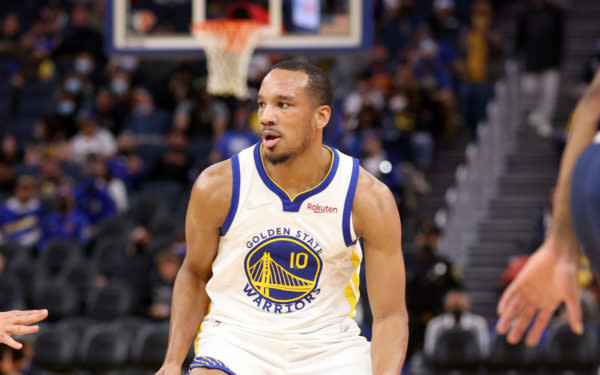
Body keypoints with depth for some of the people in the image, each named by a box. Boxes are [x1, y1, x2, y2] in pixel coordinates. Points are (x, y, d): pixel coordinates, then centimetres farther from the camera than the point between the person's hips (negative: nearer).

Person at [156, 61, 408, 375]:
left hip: (327, 346, 1)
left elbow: (390, 315, -9)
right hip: (236, 336, -1)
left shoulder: (368, 197, -13)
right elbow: (195, 274, 7)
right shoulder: (216, 187, -12)